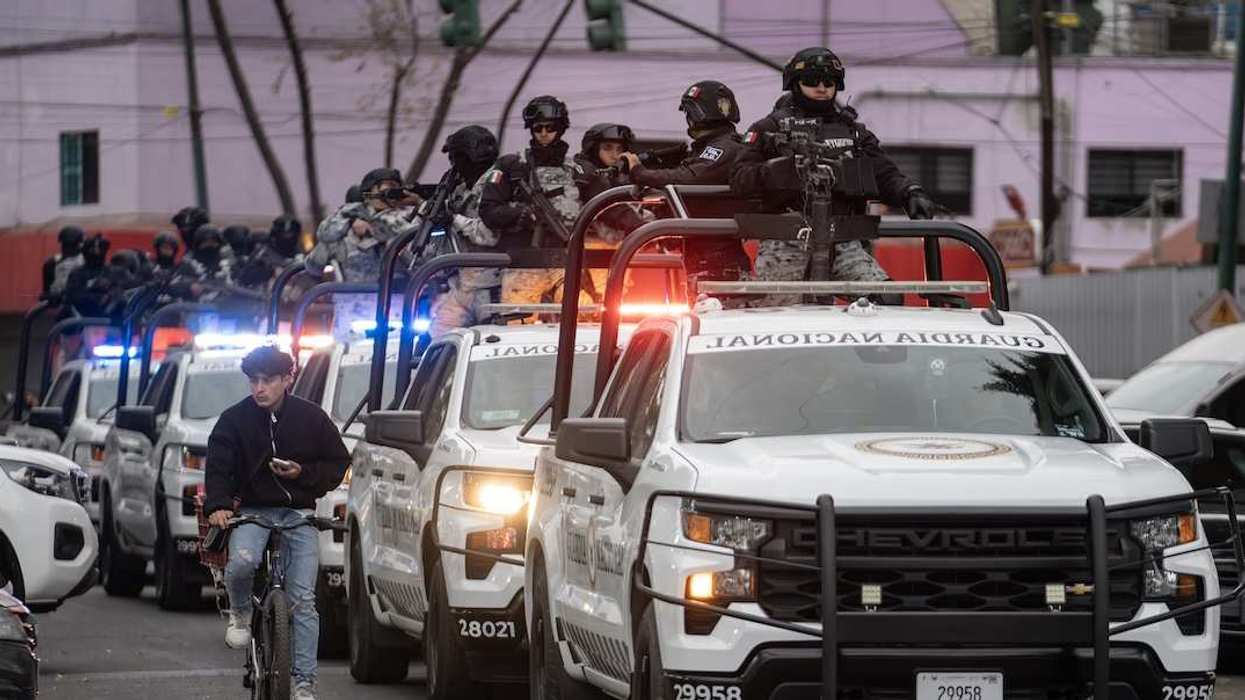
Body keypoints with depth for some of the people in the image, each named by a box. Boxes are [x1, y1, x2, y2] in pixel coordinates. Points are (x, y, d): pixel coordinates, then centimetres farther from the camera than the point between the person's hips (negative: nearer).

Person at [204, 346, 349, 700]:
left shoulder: (311, 418, 0)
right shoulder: (235, 419, -1)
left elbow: (338, 464, 7)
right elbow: (218, 468, -5)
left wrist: (302, 473, -12)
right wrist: (218, 506, -24)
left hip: (298, 512, 0)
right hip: (254, 509, 0)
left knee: (303, 600, -8)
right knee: (242, 561, -33)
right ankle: (240, 612, 1)